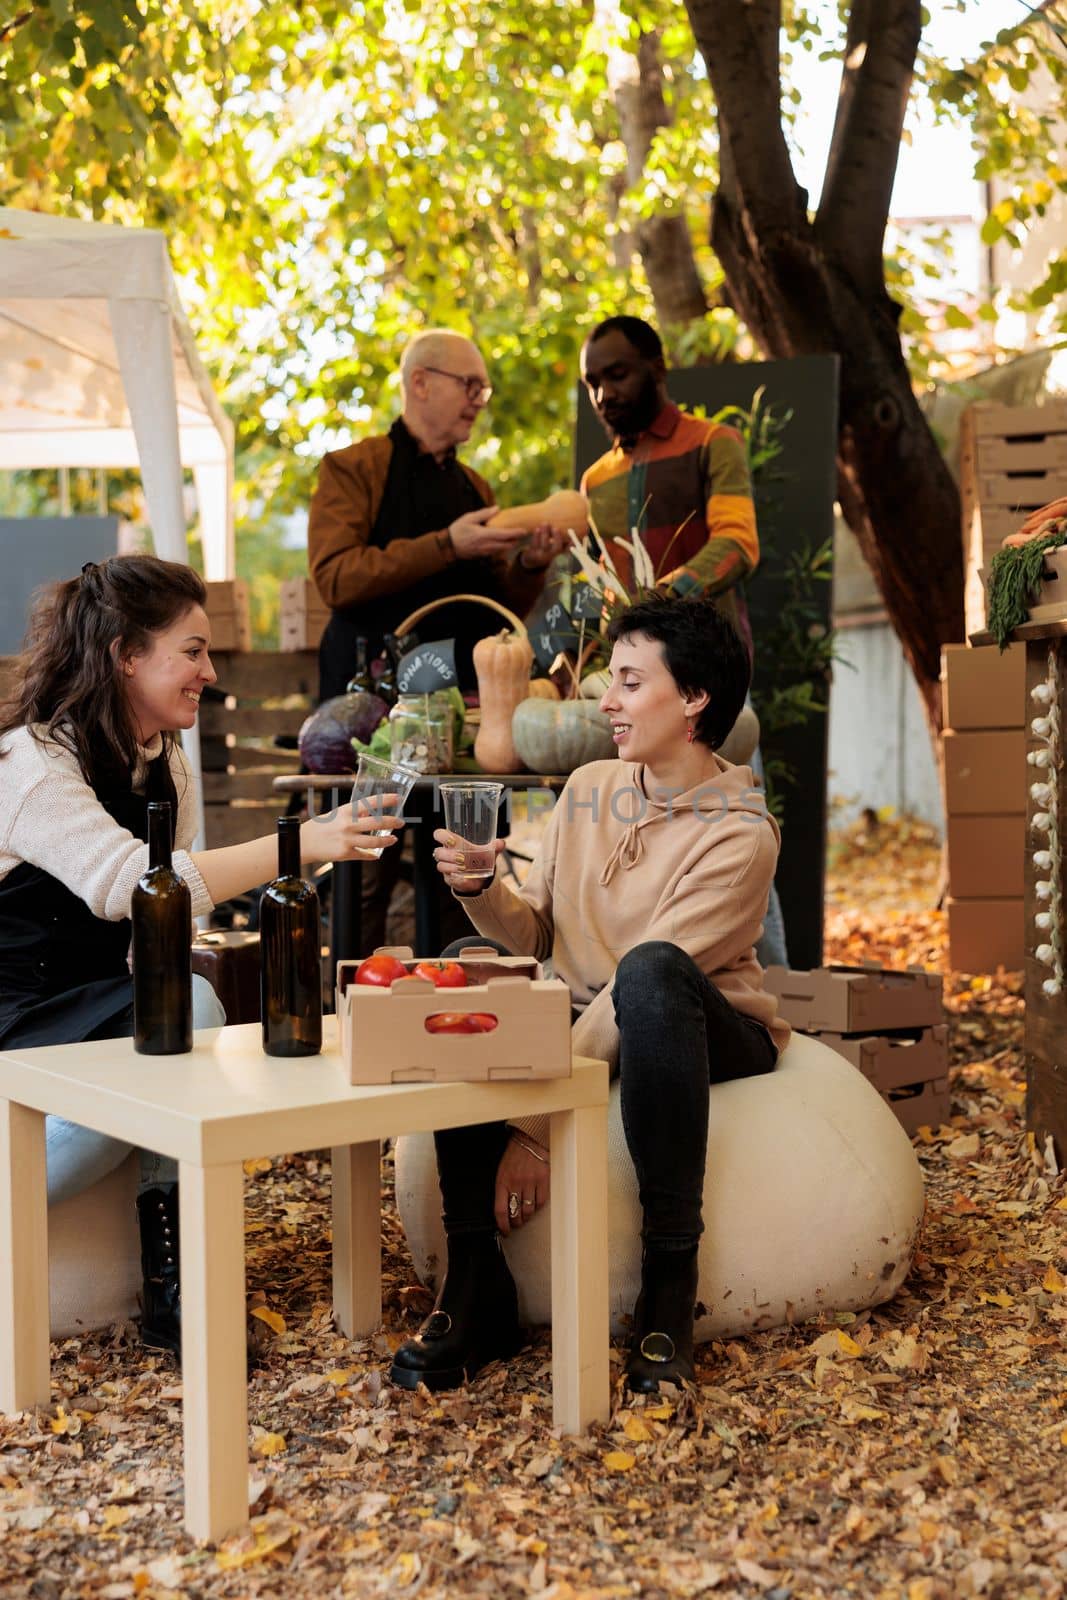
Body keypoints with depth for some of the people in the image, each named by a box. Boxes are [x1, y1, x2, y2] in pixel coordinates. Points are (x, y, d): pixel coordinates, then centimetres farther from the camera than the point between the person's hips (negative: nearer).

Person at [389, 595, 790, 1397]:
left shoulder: (739, 834, -17)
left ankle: (670, 1277, -29)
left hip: (717, 1039, -5)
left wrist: (537, 1125, -29)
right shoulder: (588, 789, 4)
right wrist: (481, 888, -16)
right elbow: (535, 935, 6)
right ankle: (475, 1281, -20)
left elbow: (641, 984, -25)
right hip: (591, 1028, 6)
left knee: (649, 969, -37)